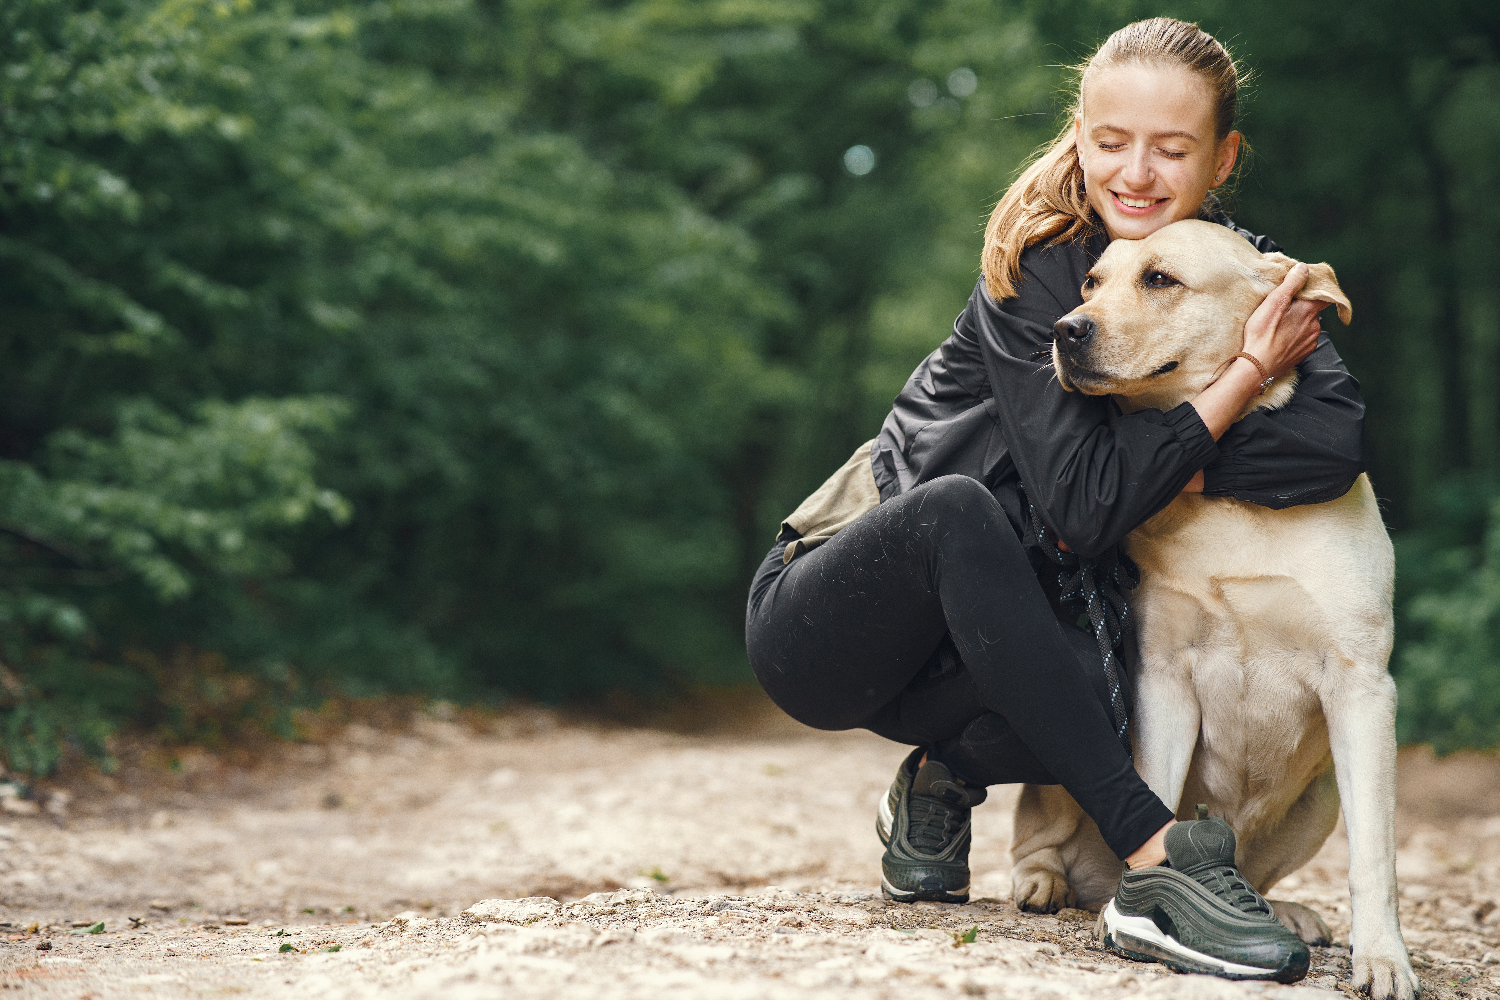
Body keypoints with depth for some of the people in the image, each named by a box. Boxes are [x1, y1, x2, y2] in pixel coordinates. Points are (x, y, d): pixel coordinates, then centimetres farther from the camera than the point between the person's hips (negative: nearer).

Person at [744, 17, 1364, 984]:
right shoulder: (1037, 262, -17)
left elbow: (1337, 442, -21)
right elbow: (1082, 505, -28)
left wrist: (1164, 472, -27)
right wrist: (1245, 372, -25)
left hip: (976, 639, 4)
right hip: (821, 617, -4)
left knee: (1095, 690, -31)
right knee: (958, 504, -36)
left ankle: (944, 779, 6)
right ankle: (1157, 851, -36)